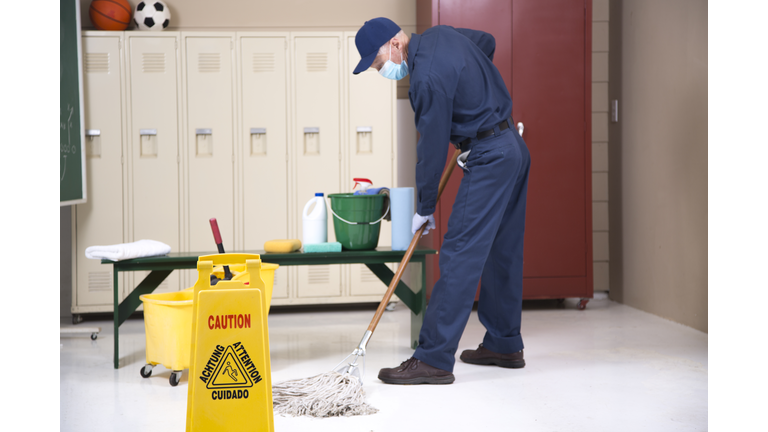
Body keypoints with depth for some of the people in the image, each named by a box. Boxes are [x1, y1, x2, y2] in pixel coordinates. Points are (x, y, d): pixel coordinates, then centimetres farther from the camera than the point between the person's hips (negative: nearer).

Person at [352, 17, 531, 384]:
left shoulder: (427, 79, -22)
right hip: (515, 148, 10)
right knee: (502, 251, 15)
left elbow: (432, 149, -17)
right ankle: (505, 345, 24)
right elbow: (488, 42, 27)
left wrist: (425, 208, -6)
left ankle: (434, 359, -13)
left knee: (459, 253, -12)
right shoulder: (441, 34, 7)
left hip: (489, 158, -10)